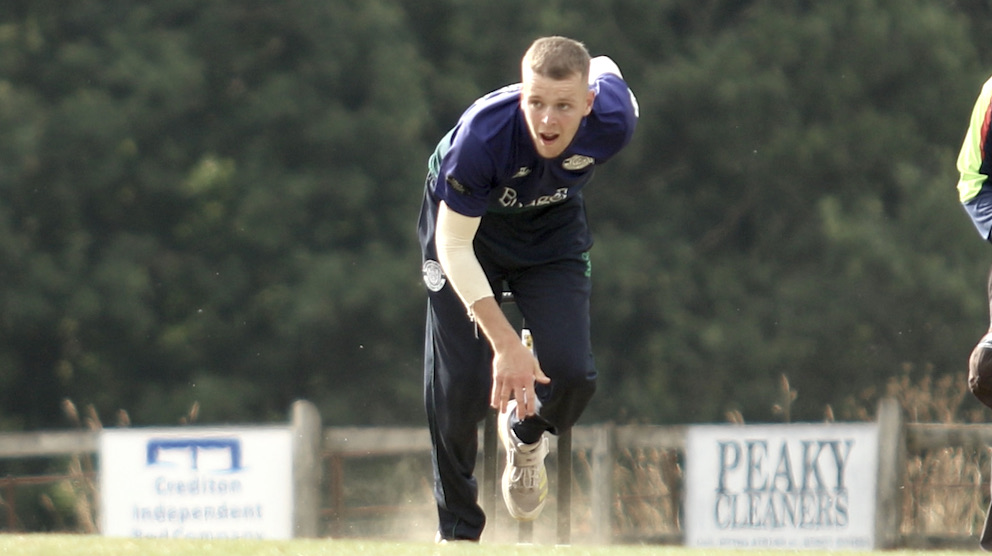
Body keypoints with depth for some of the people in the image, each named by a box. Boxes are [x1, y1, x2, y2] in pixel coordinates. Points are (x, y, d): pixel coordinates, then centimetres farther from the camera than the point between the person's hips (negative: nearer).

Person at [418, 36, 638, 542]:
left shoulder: (614, 121, -31)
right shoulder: (482, 135, -40)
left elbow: (605, 70, -5)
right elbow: (454, 244, -32)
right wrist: (505, 343, -37)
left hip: (554, 230, 2)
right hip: (464, 222, -2)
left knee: (573, 375, -14)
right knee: (460, 384, -9)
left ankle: (526, 434, 24)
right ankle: (458, 532, 10)